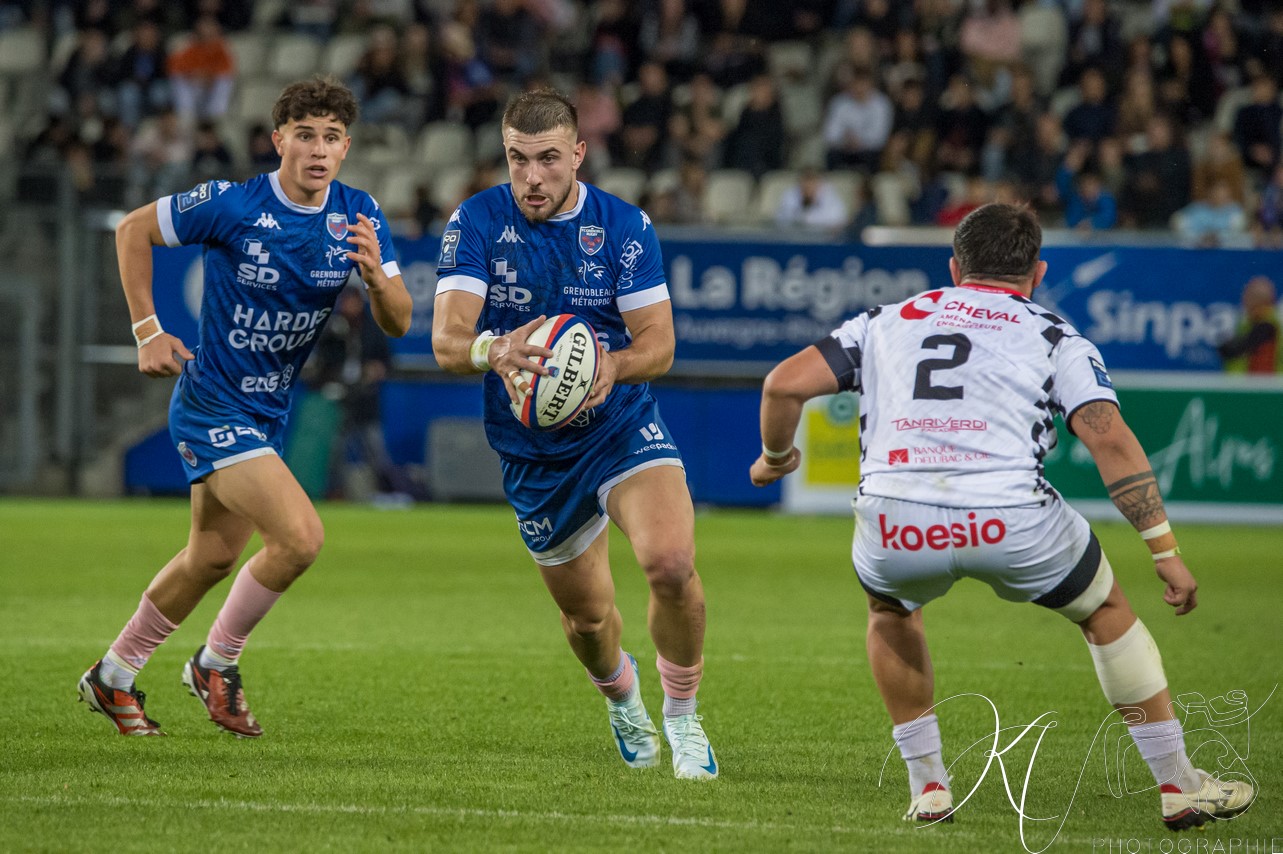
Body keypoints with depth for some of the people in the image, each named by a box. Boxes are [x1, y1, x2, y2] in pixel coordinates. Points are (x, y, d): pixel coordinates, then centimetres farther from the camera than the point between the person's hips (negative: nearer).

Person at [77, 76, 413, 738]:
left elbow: (397, 322, -8)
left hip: (267, 411, 7)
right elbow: (133, 230, -4)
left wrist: (376, 275, -29)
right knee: (300, 535, -19)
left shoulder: (358, 217, -5)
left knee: (211, 558, 16)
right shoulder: (230, 206, -19)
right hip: (213, 405, -7)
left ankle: (113, 676, 35)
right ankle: (216, 663, 2)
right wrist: (148, 331, -6)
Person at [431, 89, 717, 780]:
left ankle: (682, 719, -3)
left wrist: (612, 366, -34)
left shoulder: (624, 226, -10)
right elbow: (445, 340, -21)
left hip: (622, 428, -1)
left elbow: (658, 345, -11)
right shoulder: (477, 223, -11)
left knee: (672, 565, -27)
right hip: (533, 453, 1)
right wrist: (494, 350, -44)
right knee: (586, 616, 11)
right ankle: (620, 693, 49)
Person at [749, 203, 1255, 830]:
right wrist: (1165, 551, 5)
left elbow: (785, 383, 17)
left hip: (893, 523, 2)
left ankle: (927, 786, 31)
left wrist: (775, 458, 36)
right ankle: (1180, 786, 28)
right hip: (1011, 518, -1)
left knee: (890, 609, 37)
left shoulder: (887, 322, 25)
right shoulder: (1055, 338, 18)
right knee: (1106, 610, 27)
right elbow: (1110, 439, 3)